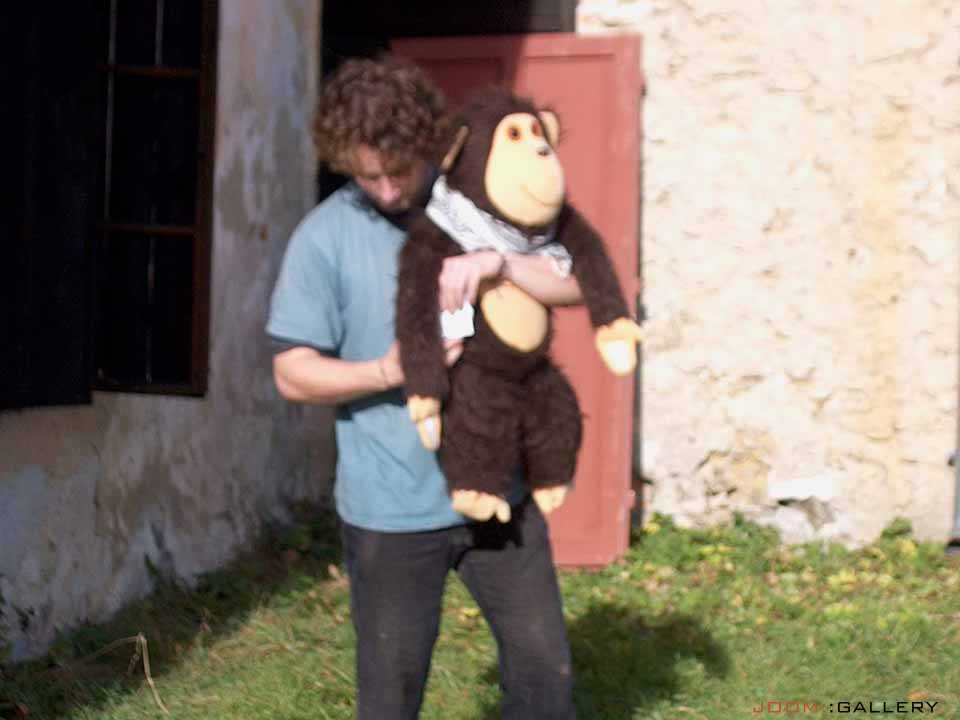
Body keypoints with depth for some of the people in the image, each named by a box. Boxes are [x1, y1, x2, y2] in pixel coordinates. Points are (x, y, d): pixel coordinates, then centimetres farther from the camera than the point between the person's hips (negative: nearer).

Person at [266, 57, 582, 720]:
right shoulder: (324, 237, -6)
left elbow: (579, 281, -5)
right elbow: (293, 373, -4)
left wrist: (499, 262, -24)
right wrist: (387, 372, -22)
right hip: (392, 509, -2)